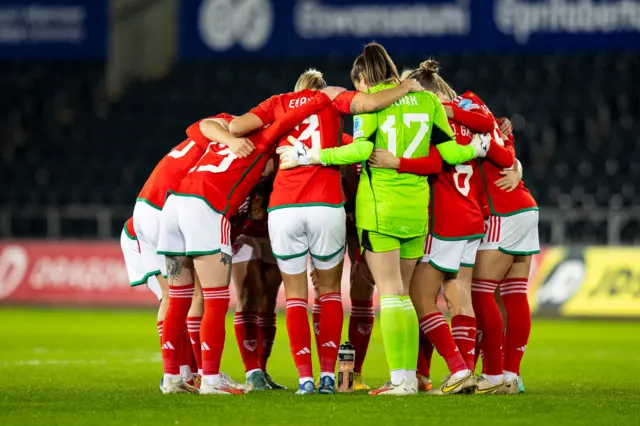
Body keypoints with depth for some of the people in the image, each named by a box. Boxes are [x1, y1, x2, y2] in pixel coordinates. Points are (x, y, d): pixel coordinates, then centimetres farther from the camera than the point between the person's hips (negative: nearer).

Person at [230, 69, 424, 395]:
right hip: (326, 205, -1)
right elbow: (370, 103, -6)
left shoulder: (279, 102, 16)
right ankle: (328, 374, 5)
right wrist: (407, 87, 7)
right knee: (329, 290, 15)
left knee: (295, 296, 12)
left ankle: (305, 377, 2)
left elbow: (235, 127, 3)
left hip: (283, 207, 1)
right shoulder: (332, 99, 12)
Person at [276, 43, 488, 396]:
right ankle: (408, 377, 8)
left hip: (379, 206, -5)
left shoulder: (370, 100, -5)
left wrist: (311, 156, -12)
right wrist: (477, 149, 27)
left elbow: (362, 148, -18)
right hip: (416, 208, 5)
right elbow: (450, 152, 7)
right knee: (401, 294, 12)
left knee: (391, 293, -4)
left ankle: (401, 379, -10)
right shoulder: (428, 100, 8)